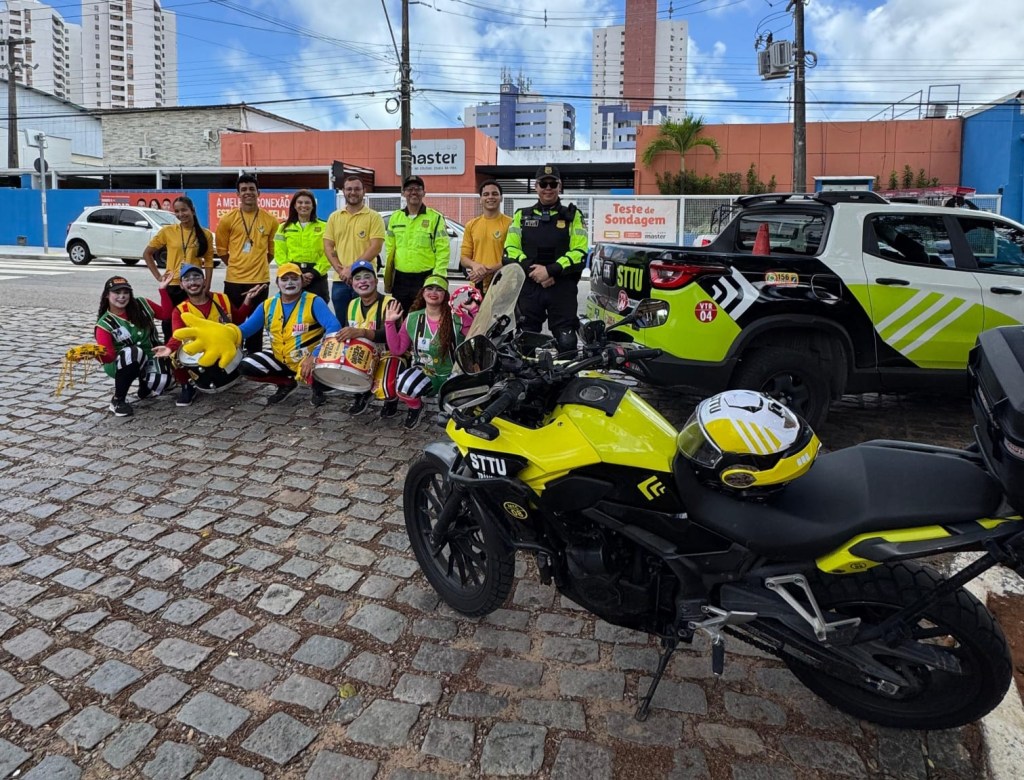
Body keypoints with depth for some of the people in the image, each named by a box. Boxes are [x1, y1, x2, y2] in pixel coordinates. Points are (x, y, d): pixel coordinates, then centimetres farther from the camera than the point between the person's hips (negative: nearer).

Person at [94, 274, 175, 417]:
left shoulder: (141, 305, -5)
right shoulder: (105, 323, -15)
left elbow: (166, 314, 5)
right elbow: (109, 356, -24)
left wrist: (163, 290, -4)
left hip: (148, 359, 3)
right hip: (119, 365, -3)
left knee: (162, 382, -28)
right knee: (134, 352, -38)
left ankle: (145, 387, 15)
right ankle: (118, 400, -21)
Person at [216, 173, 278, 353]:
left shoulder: (270, 220, 1)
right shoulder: (228, 219, -1)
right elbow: (222, 249, 8)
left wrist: (258, 265, 12)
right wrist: (236, 265, 10)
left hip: (260, 280, 1)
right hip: (234, 280, -1)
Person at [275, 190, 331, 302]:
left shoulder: (323, 227, 8)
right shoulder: (284, 227, 12)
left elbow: (327, 254, -2)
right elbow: (280, 254, 3)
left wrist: (314, 273, -14)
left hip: (316, 276, -1)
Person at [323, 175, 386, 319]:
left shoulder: (374, 217, -1)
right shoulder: (334, 217, 12)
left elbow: (376, 247, -10)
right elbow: (328, 246, 8)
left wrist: (352, 268, -15)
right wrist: (340, 270, -7)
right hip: (340, 280, 4)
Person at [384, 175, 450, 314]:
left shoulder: (435, 218, -2)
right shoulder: (395, 217, 11)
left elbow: (443, 250, -6)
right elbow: (389, 250, 15)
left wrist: (438, 278, -13)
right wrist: (387, 279, 11)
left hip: (426, 278, -4)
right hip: (400, 279, 4)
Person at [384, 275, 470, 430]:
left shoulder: (457, 318, -12)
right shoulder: (412, 319, -2)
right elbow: (397, 349, 3)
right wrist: (390, 323, -5)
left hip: (452, 375, -2)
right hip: (424, 372, 2)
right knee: (404, 386, -29)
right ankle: (415, 407, 8)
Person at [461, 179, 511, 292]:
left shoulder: (510, 224, -3)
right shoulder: (471, 225, 11)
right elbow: (463, 258, 11)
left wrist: (489, 270, -18)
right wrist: (474, 265, -12)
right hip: (477, 286, 4)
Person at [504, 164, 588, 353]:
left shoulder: (573, 216, 9)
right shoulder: (522, 216, 15)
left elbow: (580, 252, -2)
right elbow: (510, 249, 5)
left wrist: (550, 270, -15)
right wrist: (532, 269, -12)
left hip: (562, 288, -2)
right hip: (528, 287, 2)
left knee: (567, 343, -7)